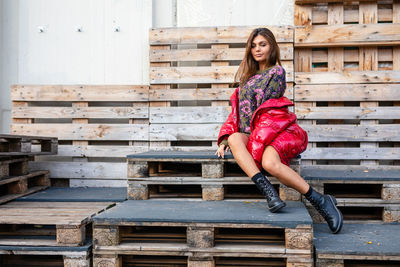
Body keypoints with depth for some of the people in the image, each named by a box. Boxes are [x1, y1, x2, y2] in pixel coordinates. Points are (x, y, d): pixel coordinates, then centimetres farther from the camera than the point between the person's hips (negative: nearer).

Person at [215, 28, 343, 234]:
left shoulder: (276, 72, 6)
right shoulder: (248, 76, 26)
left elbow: (264, 105, -3)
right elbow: (238, 109, 19)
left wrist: (249, 132, -7)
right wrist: (225, 139, 5)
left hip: (275, 127, -6)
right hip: (253, 132, 6)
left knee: (270, 163, -36)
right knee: (235, 139, -31)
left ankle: (321, 201, -25)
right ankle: (268, 191, -41)